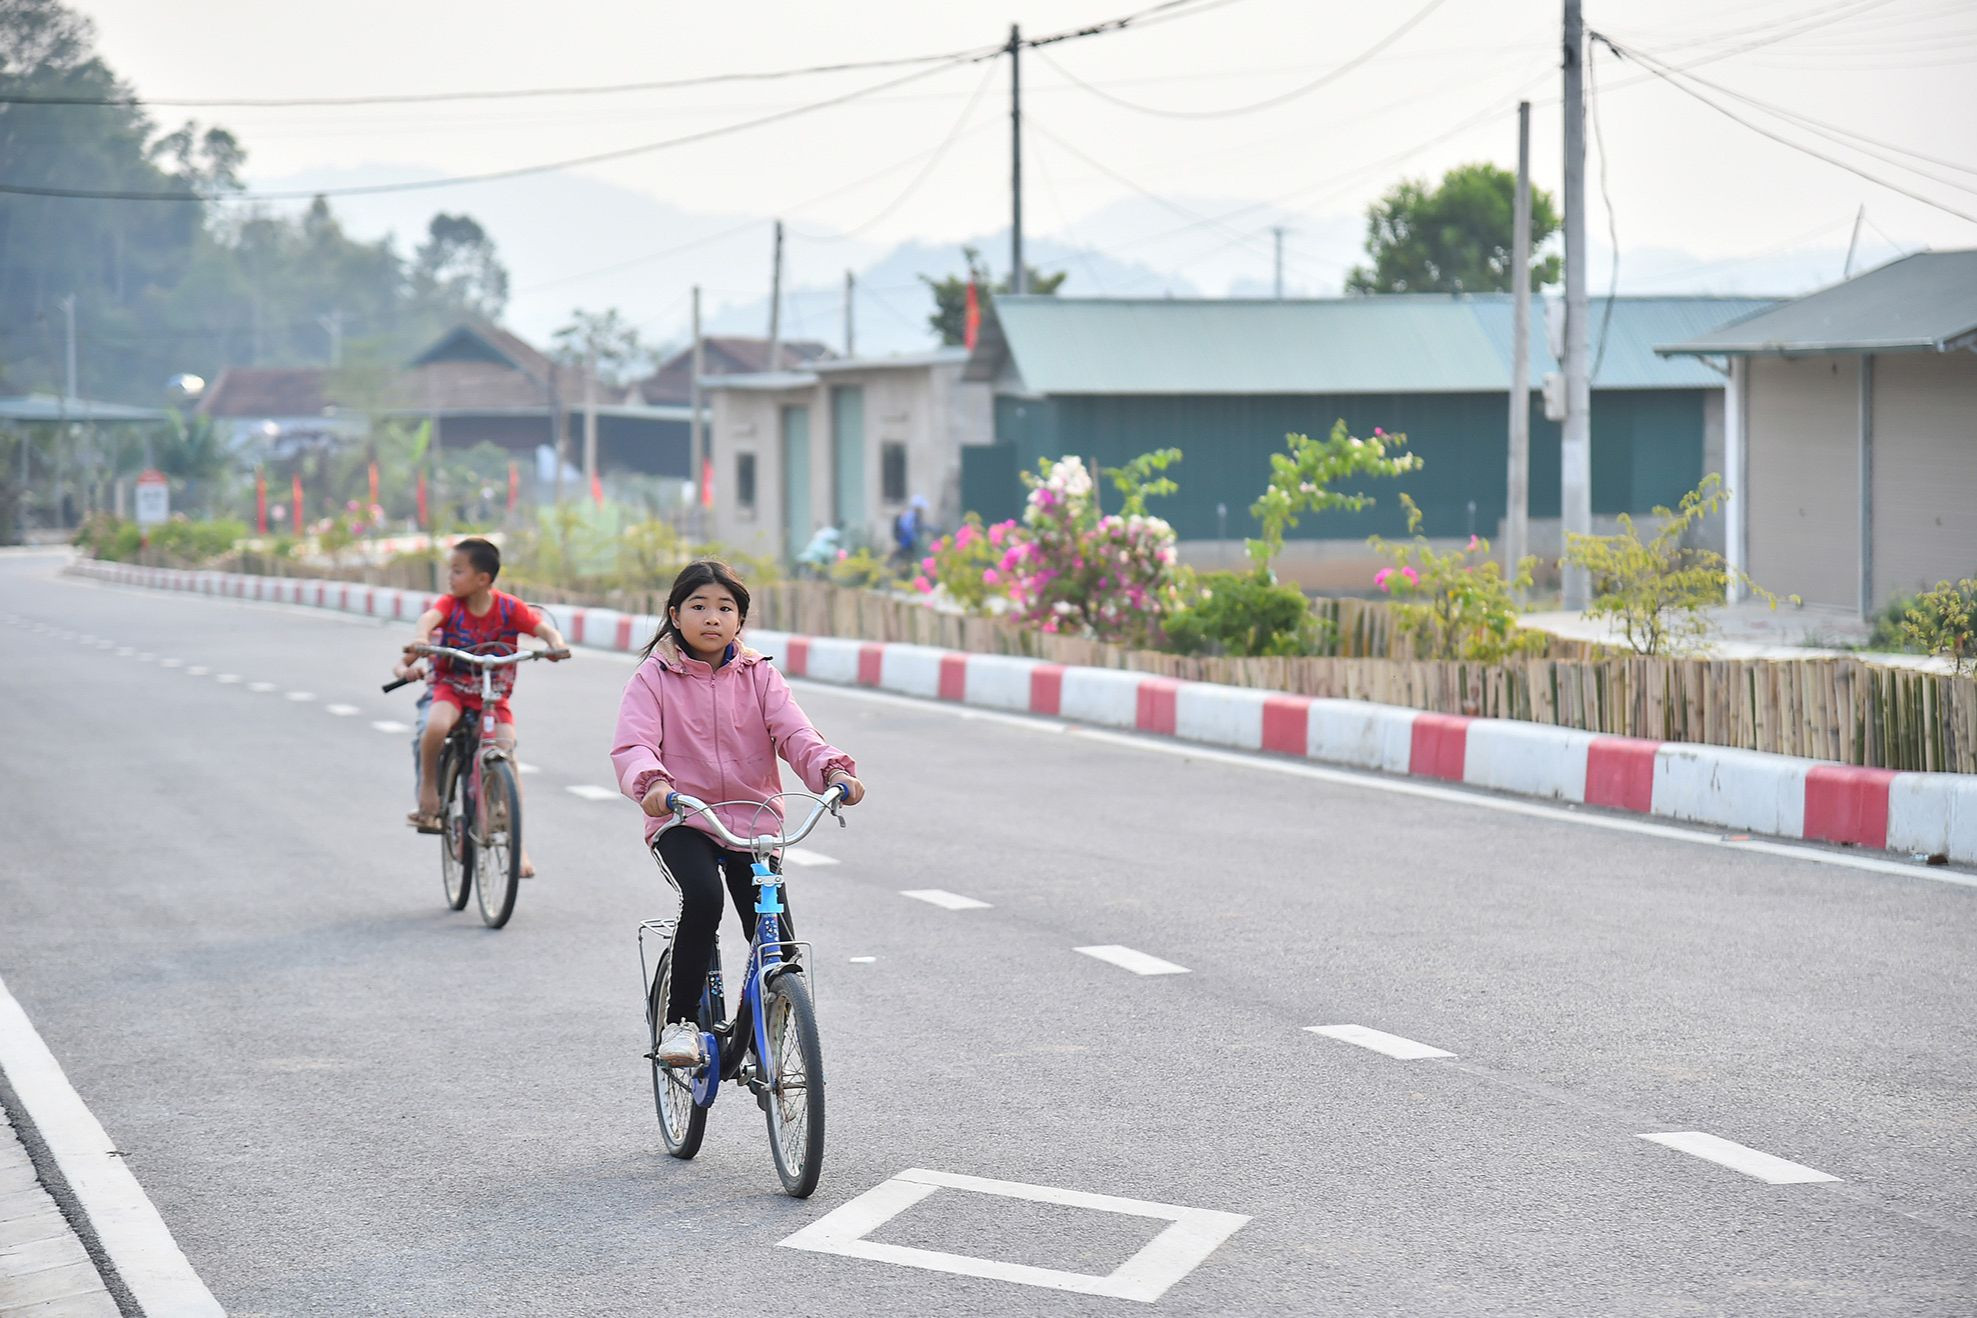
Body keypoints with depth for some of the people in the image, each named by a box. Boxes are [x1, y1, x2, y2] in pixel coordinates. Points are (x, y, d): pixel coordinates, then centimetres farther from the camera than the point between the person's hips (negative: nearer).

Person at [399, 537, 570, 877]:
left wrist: (557, 643, -38)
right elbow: (429, 617, -30)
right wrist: (419, 639, -53)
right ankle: (428, 795, -10)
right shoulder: (451, 603, -10)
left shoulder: (508, 608, -9)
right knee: (435, 726, -33)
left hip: (493, 693, 0)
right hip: (451, 686, 0)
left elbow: (543, 628, -15)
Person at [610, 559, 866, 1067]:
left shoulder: (759, 676, 7)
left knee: (778, 945, -9)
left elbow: (794, 734, -6)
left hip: (754, 823, 3)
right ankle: (679, 1021, -16)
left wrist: (834, 770, -27)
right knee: (703, 897, -32)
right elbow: (633, 745, -14)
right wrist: (651, 783, -37)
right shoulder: (654, 678, -1)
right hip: (683, 822, -3)